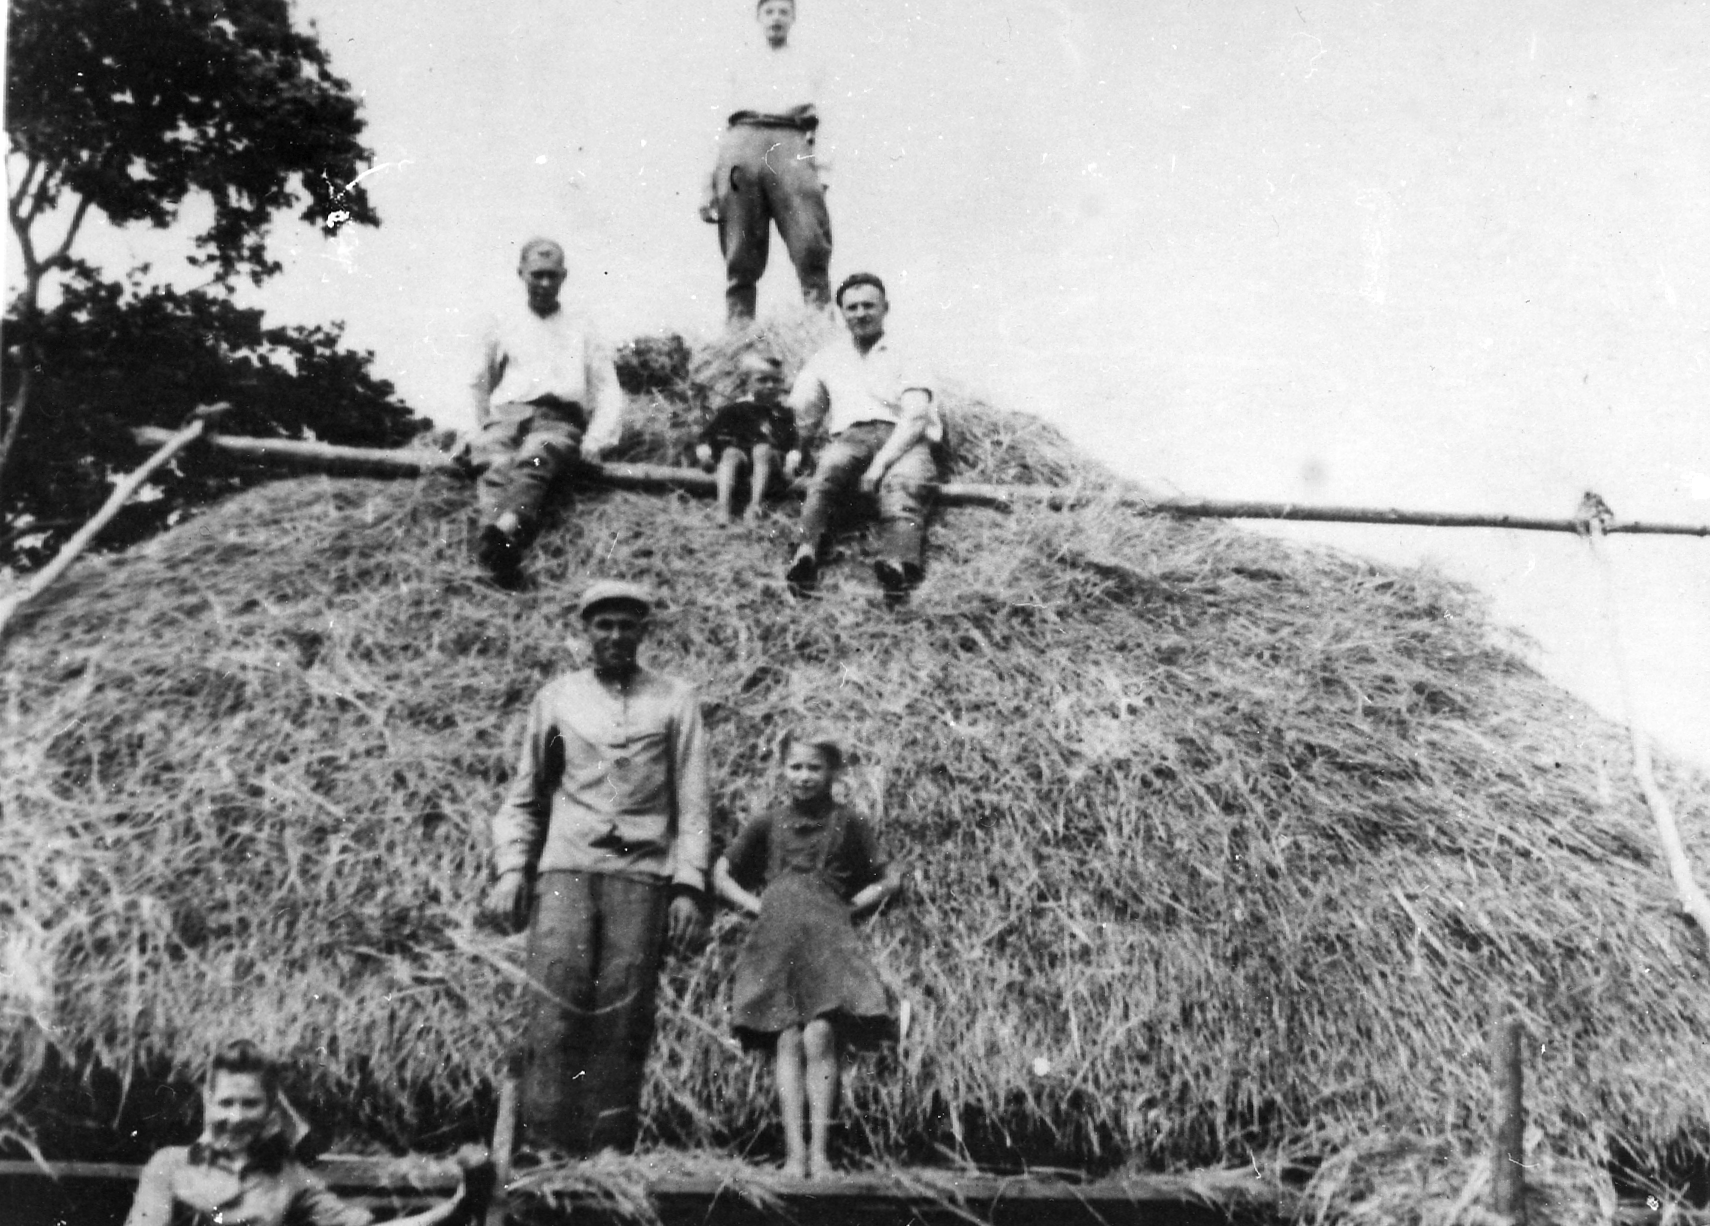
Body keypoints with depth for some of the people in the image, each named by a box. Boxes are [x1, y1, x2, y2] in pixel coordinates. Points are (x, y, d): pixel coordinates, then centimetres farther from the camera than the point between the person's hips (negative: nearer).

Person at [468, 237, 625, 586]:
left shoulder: (580, 330, 24)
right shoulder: (502, 325, 27)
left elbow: (609, 391, 17)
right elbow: (479, 384, 34)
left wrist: (594, 439, 0)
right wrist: (480, 431, 18)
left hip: (559, 418, -1)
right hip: (506, 414, 1)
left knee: (532, 461, -38)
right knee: (498, 469, -36)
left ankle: (505, 530, -67)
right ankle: (499, 555, -62)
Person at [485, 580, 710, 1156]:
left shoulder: (675, 700, 10)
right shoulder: (556, 698, 14)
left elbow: (692, 802, 7)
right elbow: (524, 796, 18)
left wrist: (688, 886, -2)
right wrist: (510, 870, 5)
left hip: (642, 875, 0)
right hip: (566, 870, 1)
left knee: (623, 1020, -6)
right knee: (555, 1008, -12)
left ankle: (607, 1156, -2)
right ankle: (542, 1147, -11)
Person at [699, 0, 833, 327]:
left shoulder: (808, 67, 32)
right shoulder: (742, 65, 33)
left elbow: (820, 126, 19)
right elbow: (722, 124, 25)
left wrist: (821, 170, -1)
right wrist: (710, 184, 10)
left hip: (792, 143, -1)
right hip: (743, 139, 1)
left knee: (810, 242, -22)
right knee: (740, 254, -12)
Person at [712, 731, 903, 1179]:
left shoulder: (847, 823, 11)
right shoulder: (768, 825, 15)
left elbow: (889, 880, 15)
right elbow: (721, 874, 22)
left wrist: (850, 906, 3)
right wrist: (756, 905, 8)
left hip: (828, 939, -1)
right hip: (777, 938, 1)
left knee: (820, 1038, -15)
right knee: (788, 1042, -8)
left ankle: (820, 1152, -12)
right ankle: (794, 1152, -6)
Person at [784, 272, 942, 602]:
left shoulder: (904, 356, 16)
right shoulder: (828, 358, 29)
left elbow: (916, 417, -1)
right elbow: (800, 410, 19)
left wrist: (882, 462, -15)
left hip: (903, 438, -2)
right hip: (850, 436, 2)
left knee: (903, 482, -37)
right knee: (827, 471, -34)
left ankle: (898, 564, -62)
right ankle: (806, 552, -56)